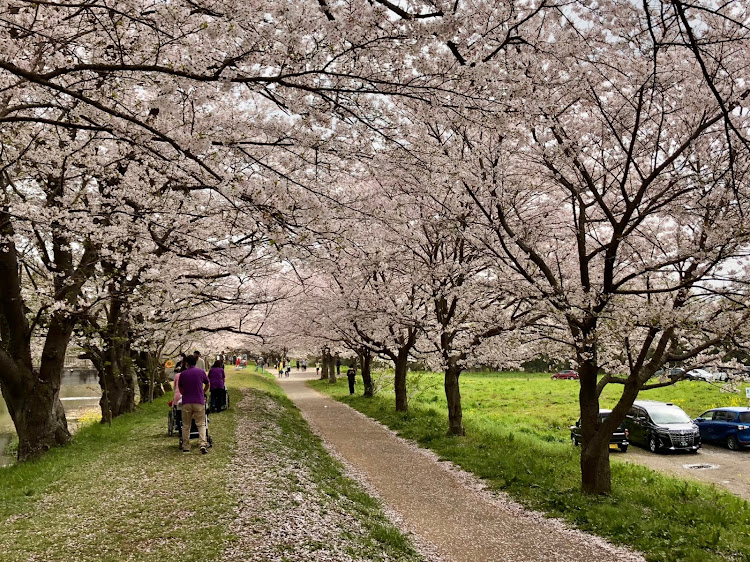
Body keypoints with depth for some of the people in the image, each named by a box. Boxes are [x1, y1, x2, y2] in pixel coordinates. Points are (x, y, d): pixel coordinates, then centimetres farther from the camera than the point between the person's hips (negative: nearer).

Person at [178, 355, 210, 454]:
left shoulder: (183, 374, 3)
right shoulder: (201, 371, 2)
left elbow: (180, 389, 15)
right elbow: (207, 384, 15)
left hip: (186, 402, 1)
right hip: (199, 402, -1)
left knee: (186, 426, 10)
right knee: (201, 424, 2)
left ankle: (186, 447, 12)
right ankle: (203, 444, -15)